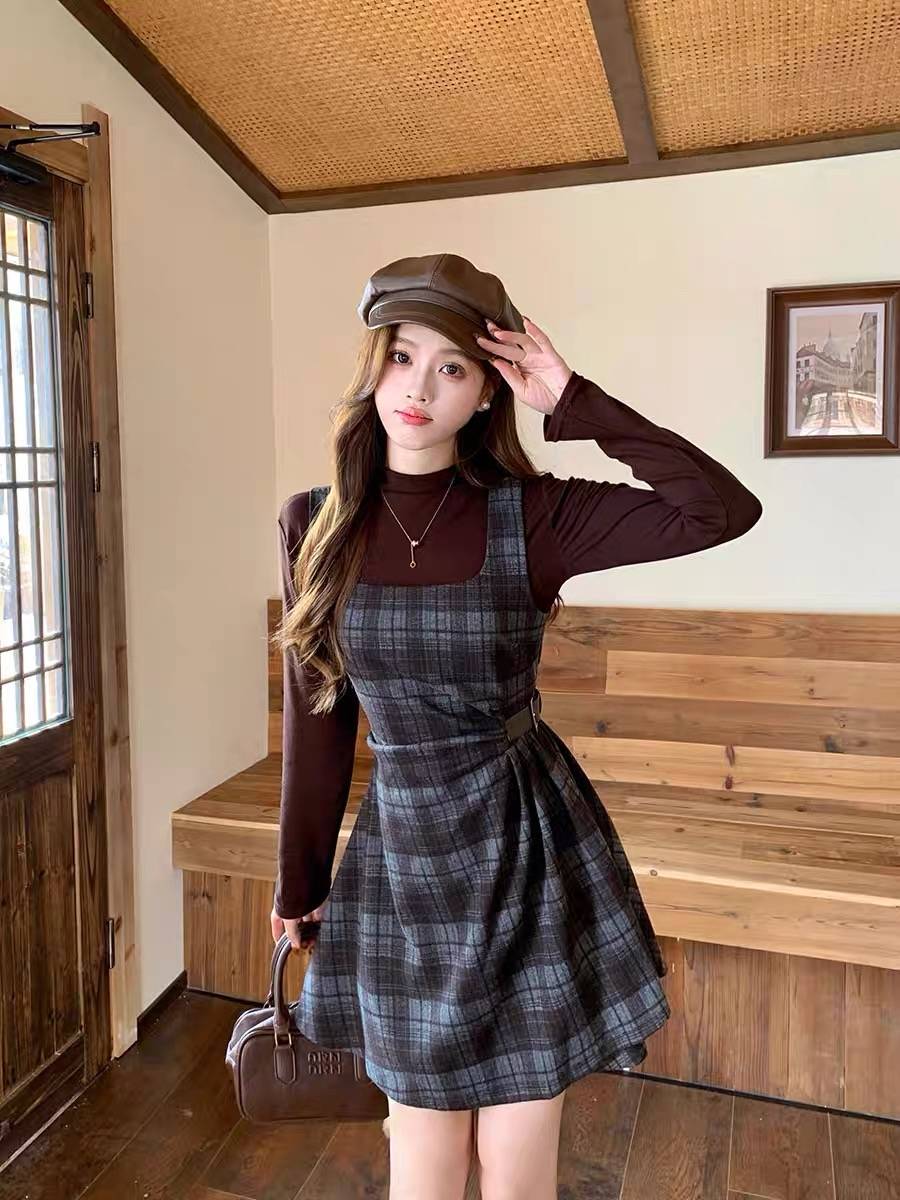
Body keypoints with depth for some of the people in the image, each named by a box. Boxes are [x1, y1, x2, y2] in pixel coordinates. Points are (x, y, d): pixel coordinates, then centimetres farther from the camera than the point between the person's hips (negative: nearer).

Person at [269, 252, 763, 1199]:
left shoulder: (532, 515, -10)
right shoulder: (313, 525, -3)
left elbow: (727, 510, -18)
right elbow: (316, 717, 3)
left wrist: (577, 405, -19)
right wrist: (300, 880, 9)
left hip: (530, 850, -1)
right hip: (401, 858, 2)